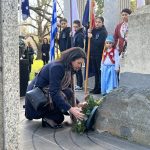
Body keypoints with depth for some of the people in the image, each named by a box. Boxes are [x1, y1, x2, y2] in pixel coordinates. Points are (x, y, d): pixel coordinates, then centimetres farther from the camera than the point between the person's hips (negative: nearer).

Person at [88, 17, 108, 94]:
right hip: (93, 55, 8)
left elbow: (99, 43, -21)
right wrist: (88, 33, -6)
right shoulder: (94, 30, 13)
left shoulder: (103, 32, -9)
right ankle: (96, 88, 23)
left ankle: (100, 89, 4)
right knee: (96, 72, 14)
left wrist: (91, 37, -14)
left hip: (100, 55, -8)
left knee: (100, 73, -3)